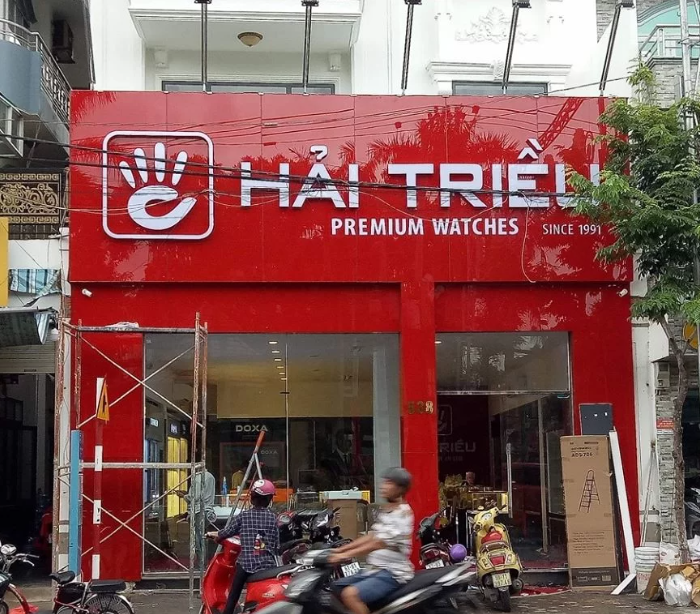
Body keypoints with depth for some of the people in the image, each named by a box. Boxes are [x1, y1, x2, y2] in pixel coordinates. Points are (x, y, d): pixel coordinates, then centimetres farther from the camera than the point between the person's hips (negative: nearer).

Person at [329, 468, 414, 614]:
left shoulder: (402, 513, -16)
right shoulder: (385, 511, 15)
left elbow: (379, 543, -24)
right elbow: (370, 537, 18)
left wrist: (346, 555, -26)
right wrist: (340, 550, 10)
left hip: (393, 573, -10)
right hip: (375, 569, 10)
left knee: (350, 594, -29)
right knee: (335, 588, 13)